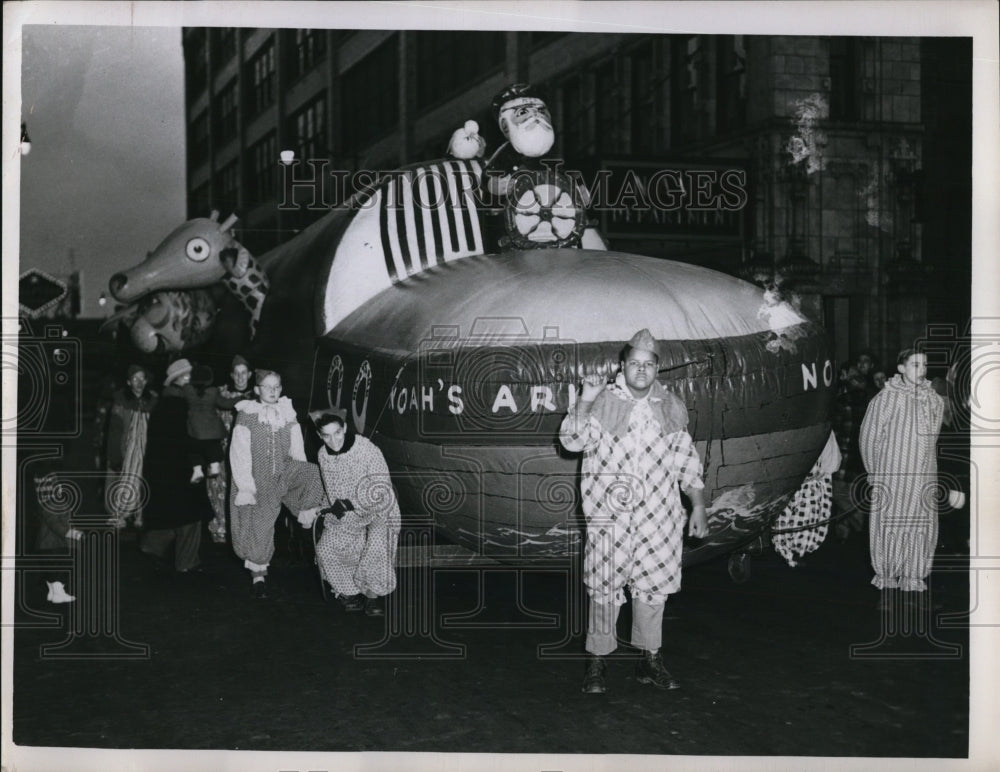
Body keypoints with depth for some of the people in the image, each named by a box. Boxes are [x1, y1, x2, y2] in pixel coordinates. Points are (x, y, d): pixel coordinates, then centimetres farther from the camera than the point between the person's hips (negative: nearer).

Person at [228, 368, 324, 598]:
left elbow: (297, 451, 6)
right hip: (256, 479, -2)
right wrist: (245, 487, -15)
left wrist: (302, 481, 0)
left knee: (314, 473, -27)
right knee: (257, 527, 1)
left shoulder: (288, 415, 3)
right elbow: (239, 454, -9)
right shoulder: (246, 415, -7)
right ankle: (258, 575, 19)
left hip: (283, 474, 3)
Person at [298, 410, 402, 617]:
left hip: (378, 512, -5)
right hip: (345, 517, 5)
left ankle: (372, 596, -5)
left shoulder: (368, 450, -21)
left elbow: (380, 490, -20)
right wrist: (313, 510, 3)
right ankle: (350, 593, 8)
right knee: (326, 549, -12)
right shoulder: (322, 455, -2)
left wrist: (349, 504, -24)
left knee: (376, 547, -28)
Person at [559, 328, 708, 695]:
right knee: (605, 587, -1)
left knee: (653, 585, 8)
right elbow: (573, 440, -13)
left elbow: (687, 461, 16)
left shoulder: (670, 408, 10)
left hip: (659, 516, 3)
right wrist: (585, 402, -25)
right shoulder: (603, 403, -1)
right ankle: (596, 661, 10)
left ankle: (649, 659, 21)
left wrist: (698, 506, 14)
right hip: (609, 514, -3)